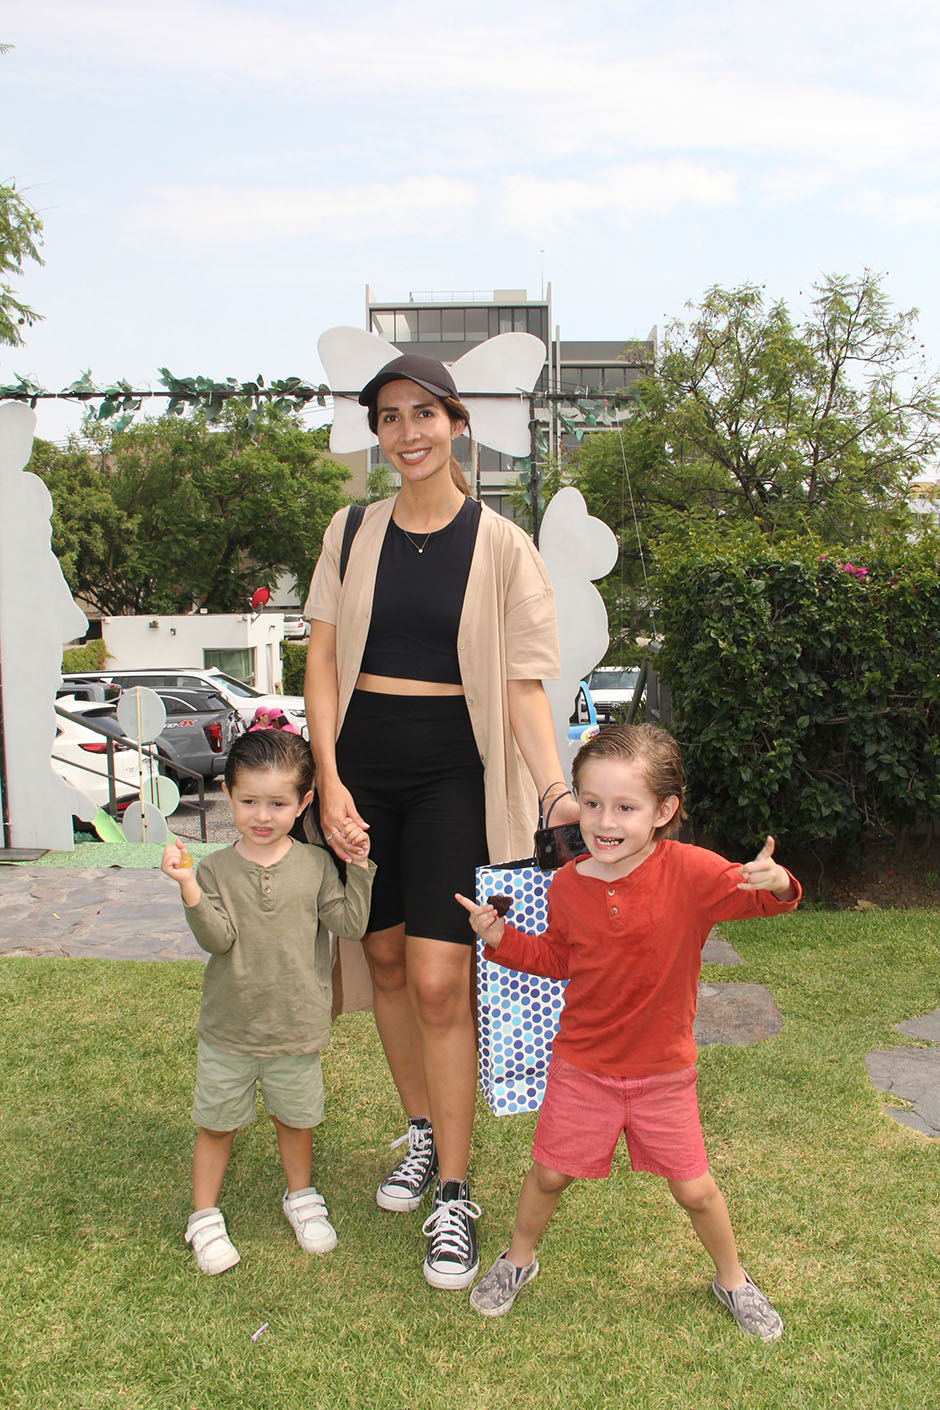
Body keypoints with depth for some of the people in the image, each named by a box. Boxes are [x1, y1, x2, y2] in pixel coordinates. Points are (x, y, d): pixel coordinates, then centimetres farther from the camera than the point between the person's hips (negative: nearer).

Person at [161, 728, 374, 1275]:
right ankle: (204, 1216, 34)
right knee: (217, 1125, 13)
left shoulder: (316, 865, -5)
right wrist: (188, 887, -31)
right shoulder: (217, 869, -8)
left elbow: (351, 923, -8)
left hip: (297, 1029, 1)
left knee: (296, 1119, 19)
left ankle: (301, 1197, 44)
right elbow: (218, 937, -18)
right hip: (229, 1029, -1)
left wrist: (359, 866, -15)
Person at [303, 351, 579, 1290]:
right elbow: (322, 661, 4)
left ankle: (453, 1195, 9)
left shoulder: (500, 545, -2)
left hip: (453, 768, -3)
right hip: (362, 758, 4)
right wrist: (329, 780, -7)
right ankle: (423, 1134, 35)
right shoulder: (352, 533, 6)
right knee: (386, 959, 12)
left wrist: (558, 790, -18)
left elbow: (523, 683, -4)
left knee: (439, 980, -7)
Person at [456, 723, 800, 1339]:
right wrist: (503, 939, -8)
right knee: (550, 1174, 15)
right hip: (582, 1064, 2)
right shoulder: (568, 884, -10)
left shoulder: (689, 871, -20)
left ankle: (733, 1279, 41)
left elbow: (752, 895, -22)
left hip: (663, 1070, -1)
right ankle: (519, 1259, 44)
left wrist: (775, 884, -44)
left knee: (694, 1188, 12)